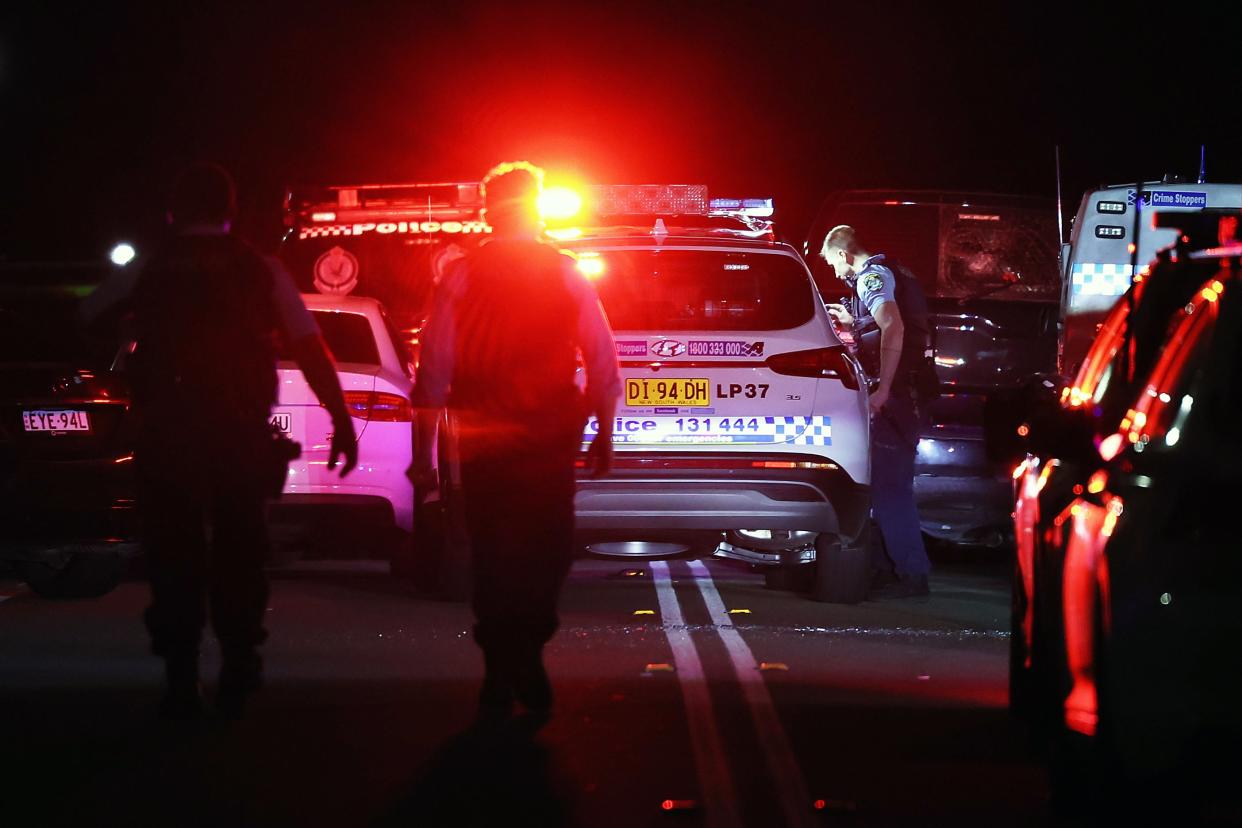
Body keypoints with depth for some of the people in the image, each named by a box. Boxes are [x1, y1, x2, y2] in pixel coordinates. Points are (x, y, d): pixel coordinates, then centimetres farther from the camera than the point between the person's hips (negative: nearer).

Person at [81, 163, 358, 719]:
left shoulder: (145, 275, 3)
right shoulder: (261, 274, 2)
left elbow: (81, 319, 12)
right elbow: (311, 350, -3)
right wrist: (342, 421, -1)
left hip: (166, 437, -1)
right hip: (241, 436, 1)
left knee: (174, 555, 6)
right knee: (238, 553, 15)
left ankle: (181, 683, -1)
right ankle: (238, 673, 15)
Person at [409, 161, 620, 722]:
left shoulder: (460, 278, -4)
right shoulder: (568, 277, -2)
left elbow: (433, 371, -7)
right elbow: (604, 369, -3)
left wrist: (425, 451, -3)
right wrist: (602, 438, 8)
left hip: (482, 443, 0)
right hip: (551, 443, 0)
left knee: (493, 556, 10)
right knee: (546, 556, 14)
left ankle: (502, 678, 10)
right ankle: (527, 663, 4)